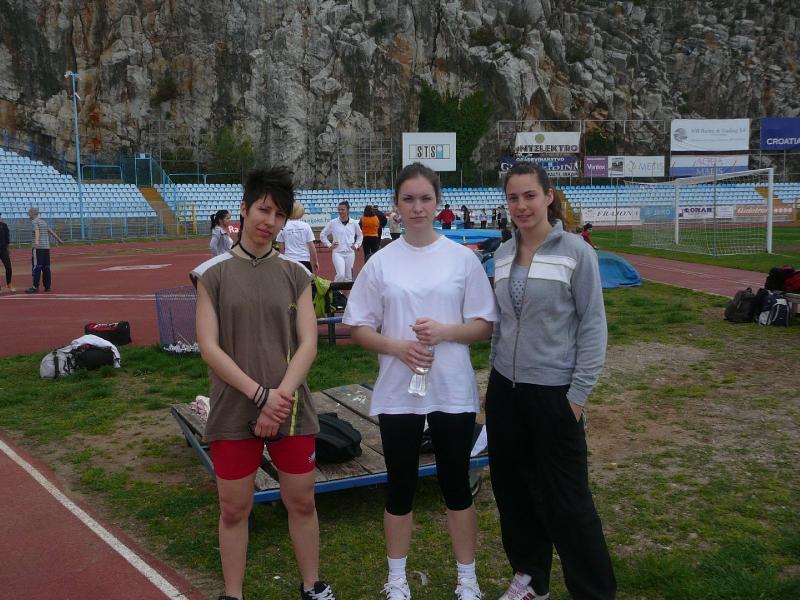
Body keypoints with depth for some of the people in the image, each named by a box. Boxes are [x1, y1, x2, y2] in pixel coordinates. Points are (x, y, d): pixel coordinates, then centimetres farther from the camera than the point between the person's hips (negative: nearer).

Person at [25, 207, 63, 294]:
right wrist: (58, 239, 39)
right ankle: (47, 286, 12)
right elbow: (51, 231, 27)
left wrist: (36, 241, -40)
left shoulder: (34, 222, -4)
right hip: (46, 247, 7)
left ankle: (35, 287, -13)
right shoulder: (44, 221, 19)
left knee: (37, 267, -9)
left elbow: (37, 231, -23)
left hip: (38, 247, -7)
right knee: (46, 267, 9)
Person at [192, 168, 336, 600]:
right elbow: (209, 348, -7)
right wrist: (261, 395, -15)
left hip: (291, 410, 2)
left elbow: (308, 343, -2)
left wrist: (282, 396, -14)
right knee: (234, 509, 9)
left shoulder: (295, 274, 4)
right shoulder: (213, 273, -1)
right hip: (233, 414, -1)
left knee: (301, 502, 13)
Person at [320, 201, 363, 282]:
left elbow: (360, 235, 20)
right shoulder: (333, 223, -3)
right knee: (341, 275, -18)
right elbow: (322, 234, 9)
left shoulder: (354, 223, 2)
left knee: (349, 277, 7)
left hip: (350, 253, 2)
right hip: (338, 253, -2)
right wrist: (329, 245, 1)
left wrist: (356, 245, 8)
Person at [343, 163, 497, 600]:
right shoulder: (381, 262, -1)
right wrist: (397, 346, -15)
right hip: (397, 392, 1)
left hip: (453, 391, 0)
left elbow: (484, 326, 1)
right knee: (400, 487, 12)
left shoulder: (462, 258, -2)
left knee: (456, 486, 11)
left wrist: (445, 330, -18)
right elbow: (359, 329, 3)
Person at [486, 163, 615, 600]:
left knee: (566, 499, 1)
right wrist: (496, 374, 13)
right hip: (505, 388, 6)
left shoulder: (576, 252, -10)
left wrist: (579, 393, -12)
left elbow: (593, 326, -9)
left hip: (554, 391, -5)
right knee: (512, 489, 14)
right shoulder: (503, 253, 6)